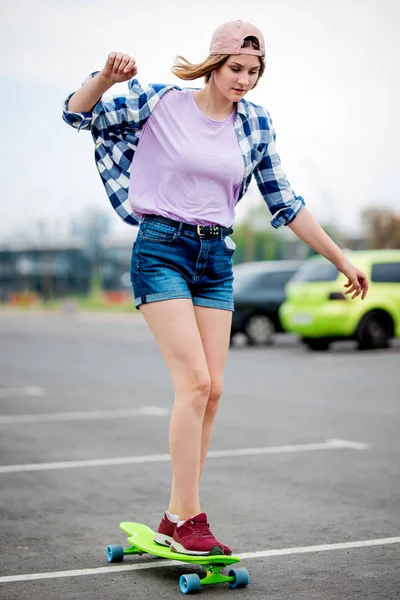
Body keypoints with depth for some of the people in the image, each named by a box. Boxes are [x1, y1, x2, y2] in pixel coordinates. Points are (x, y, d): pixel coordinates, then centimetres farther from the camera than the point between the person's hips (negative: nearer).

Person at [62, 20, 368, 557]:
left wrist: (340, 259, 11)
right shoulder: (161, 103, -3)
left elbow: (284, 204, 12)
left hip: (217, 258, 5)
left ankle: (175, 520, 10)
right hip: (162, 249, -5)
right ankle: (189, 520, -8)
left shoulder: (256, 125, 7)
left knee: (212, 390, -1)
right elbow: (79, 114, -1)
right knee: (195, 381, -16)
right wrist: (108, 77, -22)